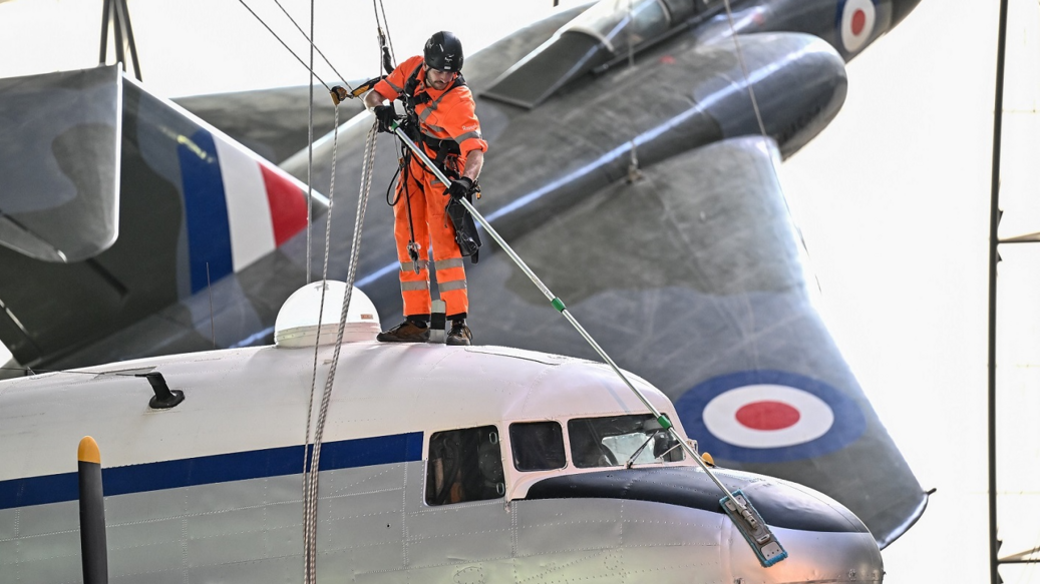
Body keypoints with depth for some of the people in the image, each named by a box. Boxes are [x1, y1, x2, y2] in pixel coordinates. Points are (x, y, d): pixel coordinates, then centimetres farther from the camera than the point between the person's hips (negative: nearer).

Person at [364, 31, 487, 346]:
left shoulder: (459, 100, -25)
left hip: (443, 173, -6)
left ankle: (459, 324, -20)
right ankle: (417, 321, 10)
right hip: (412, 168, 6)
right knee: (408, 242, 5)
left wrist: (466, 180, -51)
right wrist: (381, 107, -23)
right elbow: (373, 95, 1)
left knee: (444, 242, -17)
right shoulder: (412, 69, -8)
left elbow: (475, 149, -32)